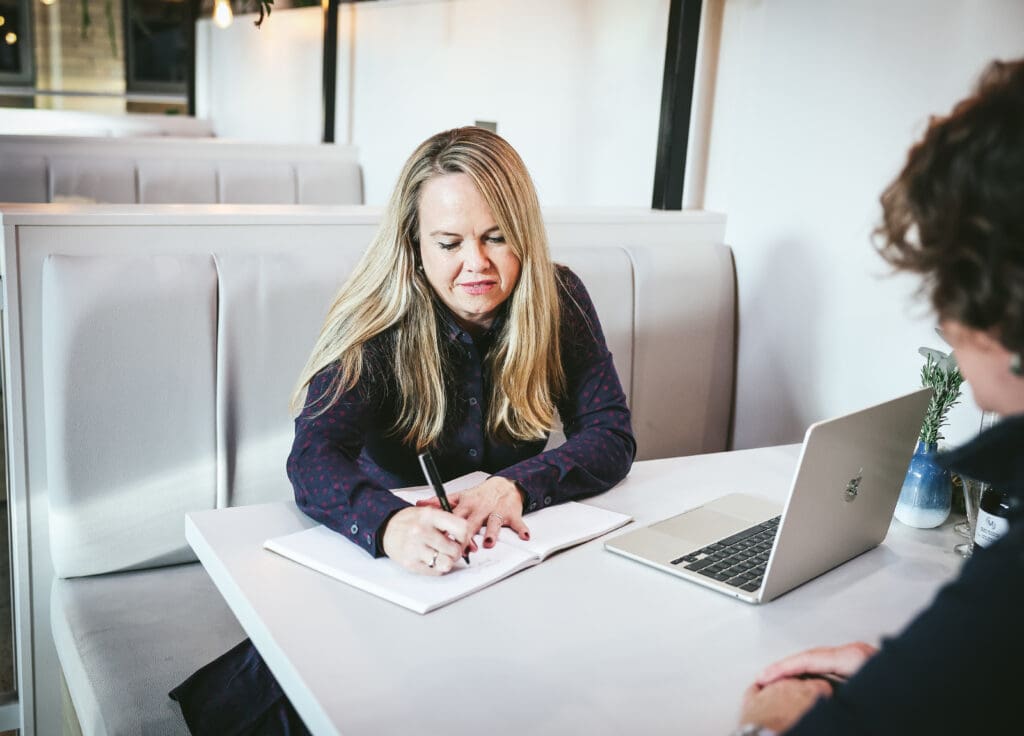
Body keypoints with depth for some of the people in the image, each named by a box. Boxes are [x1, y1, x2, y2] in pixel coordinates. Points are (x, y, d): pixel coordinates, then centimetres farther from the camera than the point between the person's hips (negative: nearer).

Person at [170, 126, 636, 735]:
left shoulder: (560, 300, -8)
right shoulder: (379, 322, -16)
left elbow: (611, 434, -10)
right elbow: (313, 459, -27)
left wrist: (517, 487, -30)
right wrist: (391, 525, -50)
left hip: (505, 547, 3)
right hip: (381, 551, -2)